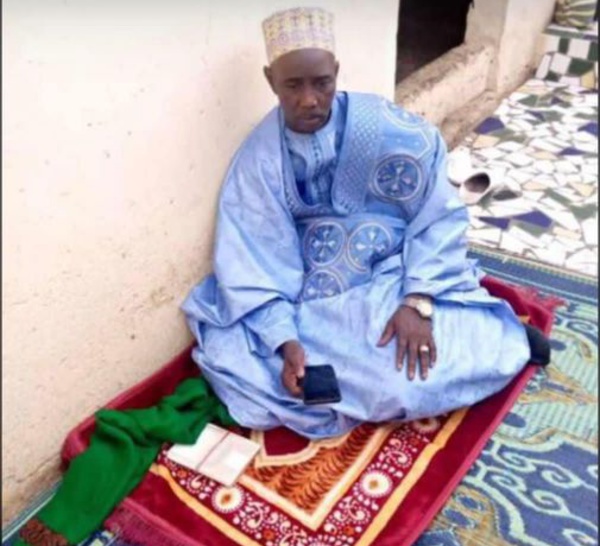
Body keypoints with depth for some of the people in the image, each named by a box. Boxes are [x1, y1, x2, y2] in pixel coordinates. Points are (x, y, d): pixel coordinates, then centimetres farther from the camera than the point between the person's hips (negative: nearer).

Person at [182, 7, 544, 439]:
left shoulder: (389, 129, -14)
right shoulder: (258, 158, -9)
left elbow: (439, 216, -8)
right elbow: (254, 261, -10)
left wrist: (419, 301, -21)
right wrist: (284, 339, -24)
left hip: (394, 277, -1)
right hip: (308, 296, 2)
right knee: (228, 354, -18)